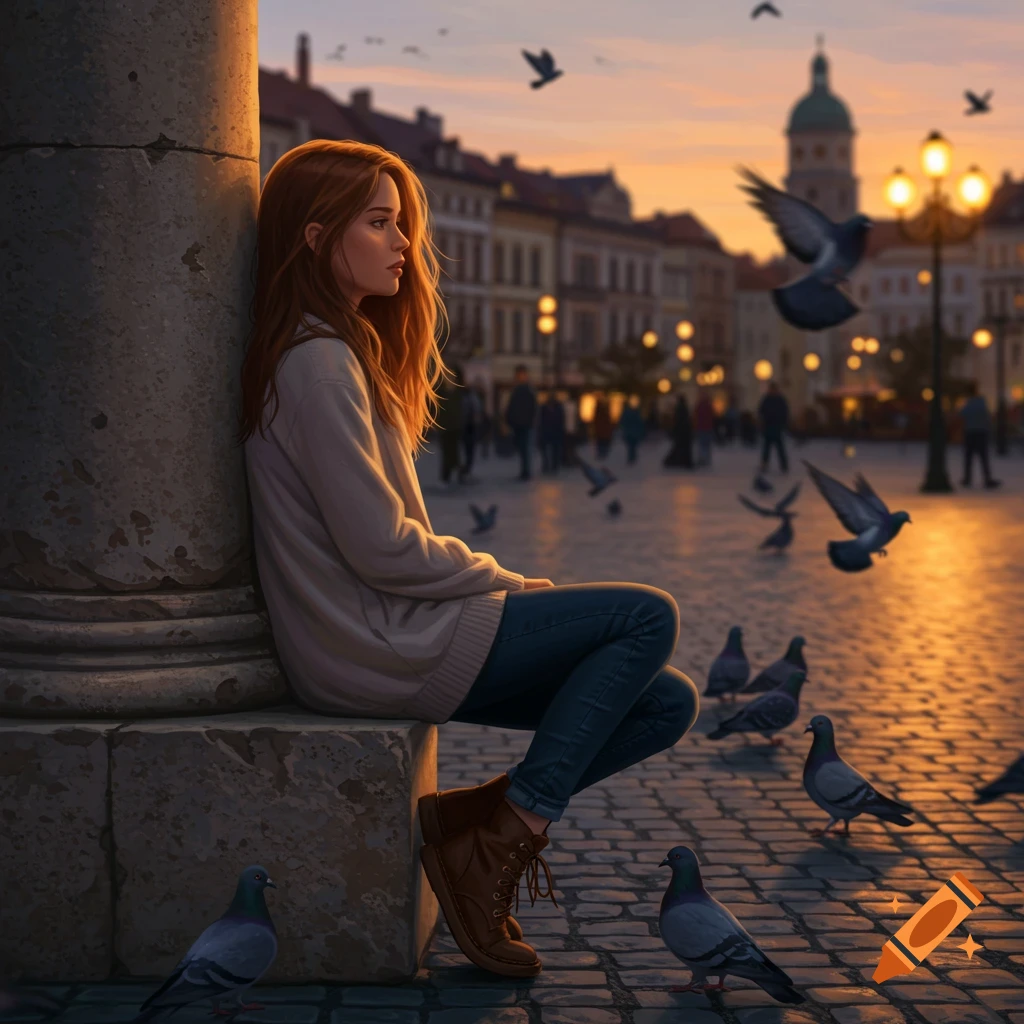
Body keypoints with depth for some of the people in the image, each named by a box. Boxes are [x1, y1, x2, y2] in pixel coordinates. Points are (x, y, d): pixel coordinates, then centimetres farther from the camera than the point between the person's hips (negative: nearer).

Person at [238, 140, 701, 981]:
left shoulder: (345, 350, 18)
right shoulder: (317, 361, -14)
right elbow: (380, 548, -19)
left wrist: (493, 583, 4)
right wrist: (505, 581, -5)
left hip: (393, 630, 9)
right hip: (373, 652, -9)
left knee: (667, 704, 3)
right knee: (647, 616, -11)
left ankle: (477, 817, 0)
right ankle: (508, 830, -9)